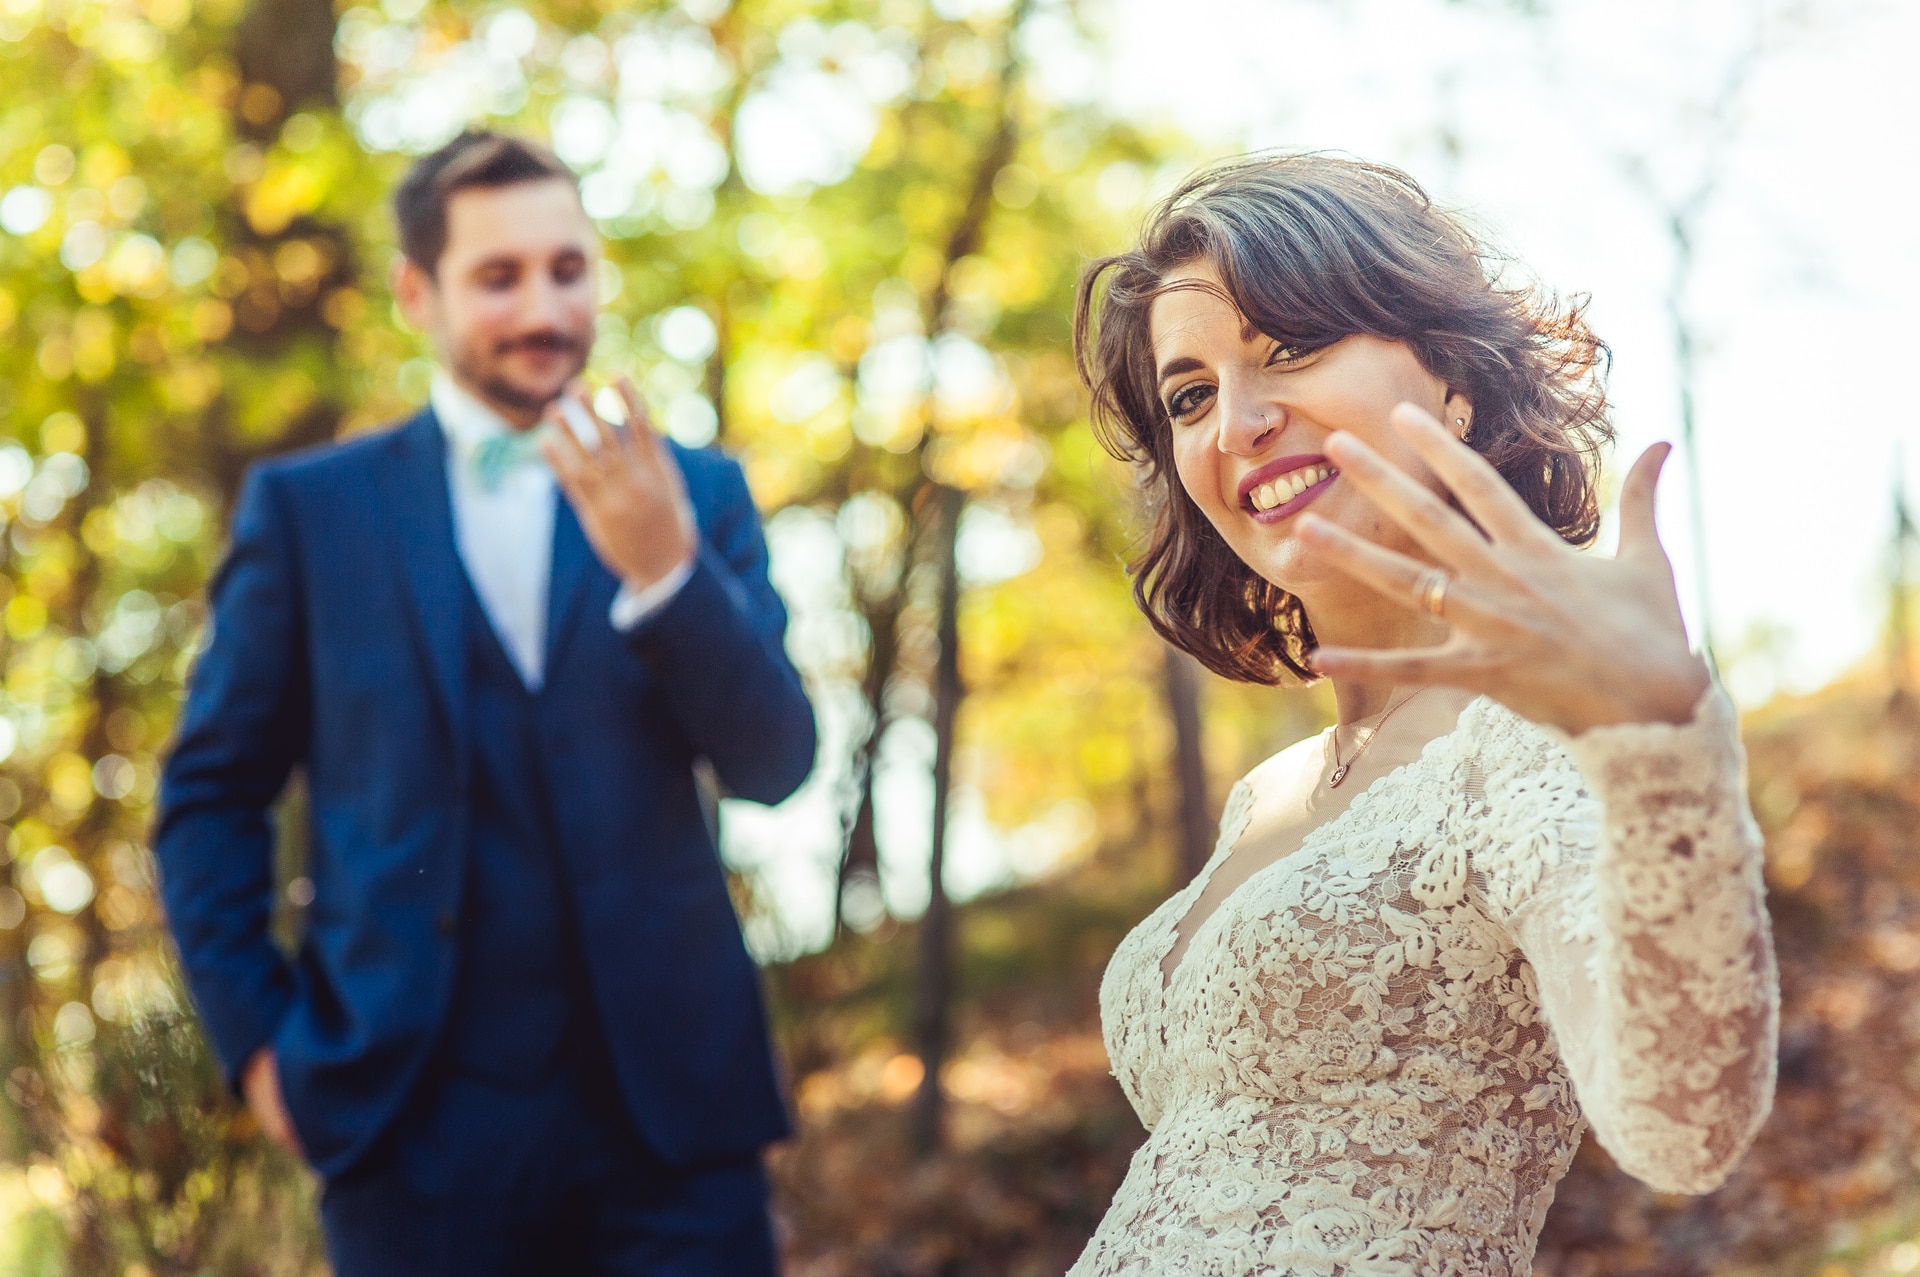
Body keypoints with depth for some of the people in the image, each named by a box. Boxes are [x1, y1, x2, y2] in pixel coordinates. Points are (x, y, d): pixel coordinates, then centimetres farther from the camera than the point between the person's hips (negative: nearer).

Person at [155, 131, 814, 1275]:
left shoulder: (695, 494, 7)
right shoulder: (309, 508, 5)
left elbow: (774, 765, -2)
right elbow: (211, 794, 9)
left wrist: (666, 569, -16)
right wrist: (256, 1037, 0)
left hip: (670, 1106, 1)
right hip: (419, 1122, 0)